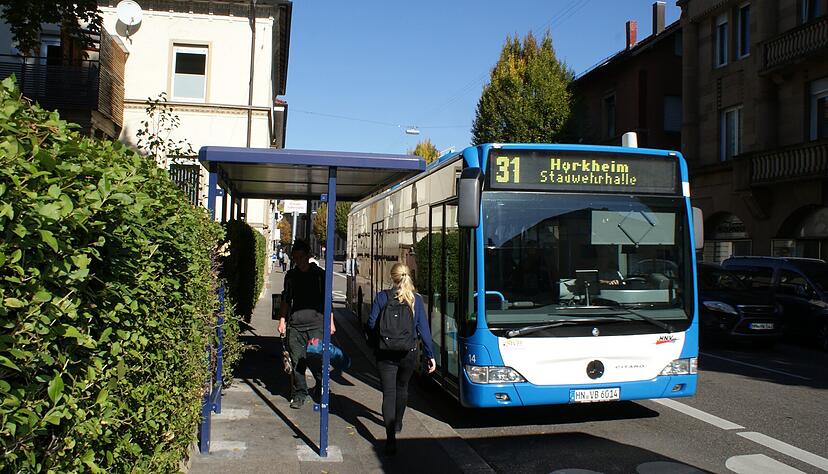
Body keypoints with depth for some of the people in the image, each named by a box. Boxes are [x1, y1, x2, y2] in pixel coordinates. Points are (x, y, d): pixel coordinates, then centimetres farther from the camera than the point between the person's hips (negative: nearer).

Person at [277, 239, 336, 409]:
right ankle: (299, 394, 14)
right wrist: (282, 320, 13)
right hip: (295, 324, 3)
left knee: (316, 359, -7)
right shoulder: (290, 275, 14)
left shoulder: (319, 274, 6)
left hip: (316, 324, -2)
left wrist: (331, 322, 5)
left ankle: (321, 385, 20)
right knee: (297, 361, 1)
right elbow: (285, 300, 21)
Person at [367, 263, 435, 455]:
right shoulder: (417, 299, -5)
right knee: (402, 388, 24)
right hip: (409, 353, 2)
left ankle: (391, 438, -10)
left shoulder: (382, 297, -8)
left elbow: (372, 324, -7)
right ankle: (397, 424, 45)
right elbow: (423, 328, -5)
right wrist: (430, 355, 0)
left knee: (388, 394, 0)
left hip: (386, 354, -2)